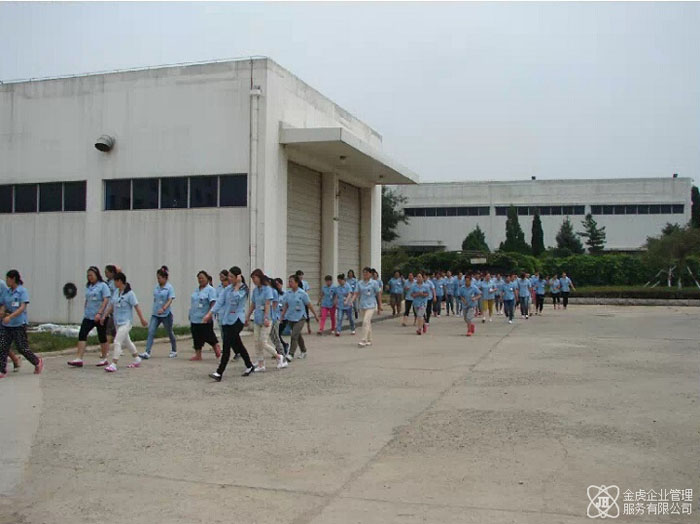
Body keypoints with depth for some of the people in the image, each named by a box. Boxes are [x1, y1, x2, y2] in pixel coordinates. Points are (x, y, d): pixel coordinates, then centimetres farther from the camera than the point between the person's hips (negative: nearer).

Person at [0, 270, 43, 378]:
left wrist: (10, 316, -26)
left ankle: (38, 362, 21)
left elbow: (22, 307, -16)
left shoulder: (22, 291, -8)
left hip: (19, 324, -6)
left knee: (22, 348, 0)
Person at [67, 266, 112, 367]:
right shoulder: (88, 286, 13)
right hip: (88, 316, 6)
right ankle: (79, 359, -8)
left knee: (102, 337, 4)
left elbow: (106, 300, -14)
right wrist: (85, 312, 18)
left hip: (100, 317, -6)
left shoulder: (103, 285, -7)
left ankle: (104, 358, 18)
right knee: (82, 334, -6)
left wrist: (99, 313, -22)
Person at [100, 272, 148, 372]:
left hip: (125, 322, -8)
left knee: (117, 342, -14)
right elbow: (111, 305, 14)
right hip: (117, 322, 8)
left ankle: (113, 364, -13)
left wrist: (142, 319, -10)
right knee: (127, 341, 19)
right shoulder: (116, 292, 7)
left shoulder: (129, 293, -14)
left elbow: (136, 306, -12)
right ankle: (137, 359, 34)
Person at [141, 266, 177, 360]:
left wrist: (163, 308, -32)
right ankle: (147, 352, -13)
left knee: (170, 333, 10)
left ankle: (174, 351, 28)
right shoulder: (156, 287, 7)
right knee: (151, 332, -9)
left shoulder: (169, 287, -9)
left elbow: (170, 300, -18)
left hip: (166, 314, -5)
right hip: (155, 314, 5)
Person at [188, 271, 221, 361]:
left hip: (205, 319, -7)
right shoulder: (196, 290, 14)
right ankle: (198, 355, 14)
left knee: (207, 335, 0)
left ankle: (216, 346, 26)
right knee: (197, 337, 7)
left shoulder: (210, 289, -8)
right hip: (195, 318, 7)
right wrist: (191, 314, 19)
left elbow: (213, 303, -16)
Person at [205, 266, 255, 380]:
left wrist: (237, 285, -19)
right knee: (237, 345, 15)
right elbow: (220, 301, 8)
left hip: (236, 320, -7)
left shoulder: (243, 289, -8)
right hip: (226, 319, 7)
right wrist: (209, 314, 1)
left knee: (226, 346, -12)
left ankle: (219, 373, -13)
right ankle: (249, 366, 30)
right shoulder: (228, 288, 10)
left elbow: (235, 299, -23)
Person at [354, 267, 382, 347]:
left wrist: (380, 306, 1)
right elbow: (357, 293, 4)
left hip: (371, 305, -5)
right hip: (362, 305, 5)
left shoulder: (374, 283, -4)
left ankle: (364, 340, -16)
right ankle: (369, 340, 23)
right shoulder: (360, 283, 7)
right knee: (368, 323, 13)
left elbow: (378, 294, 0)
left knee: (366, 322, -17)